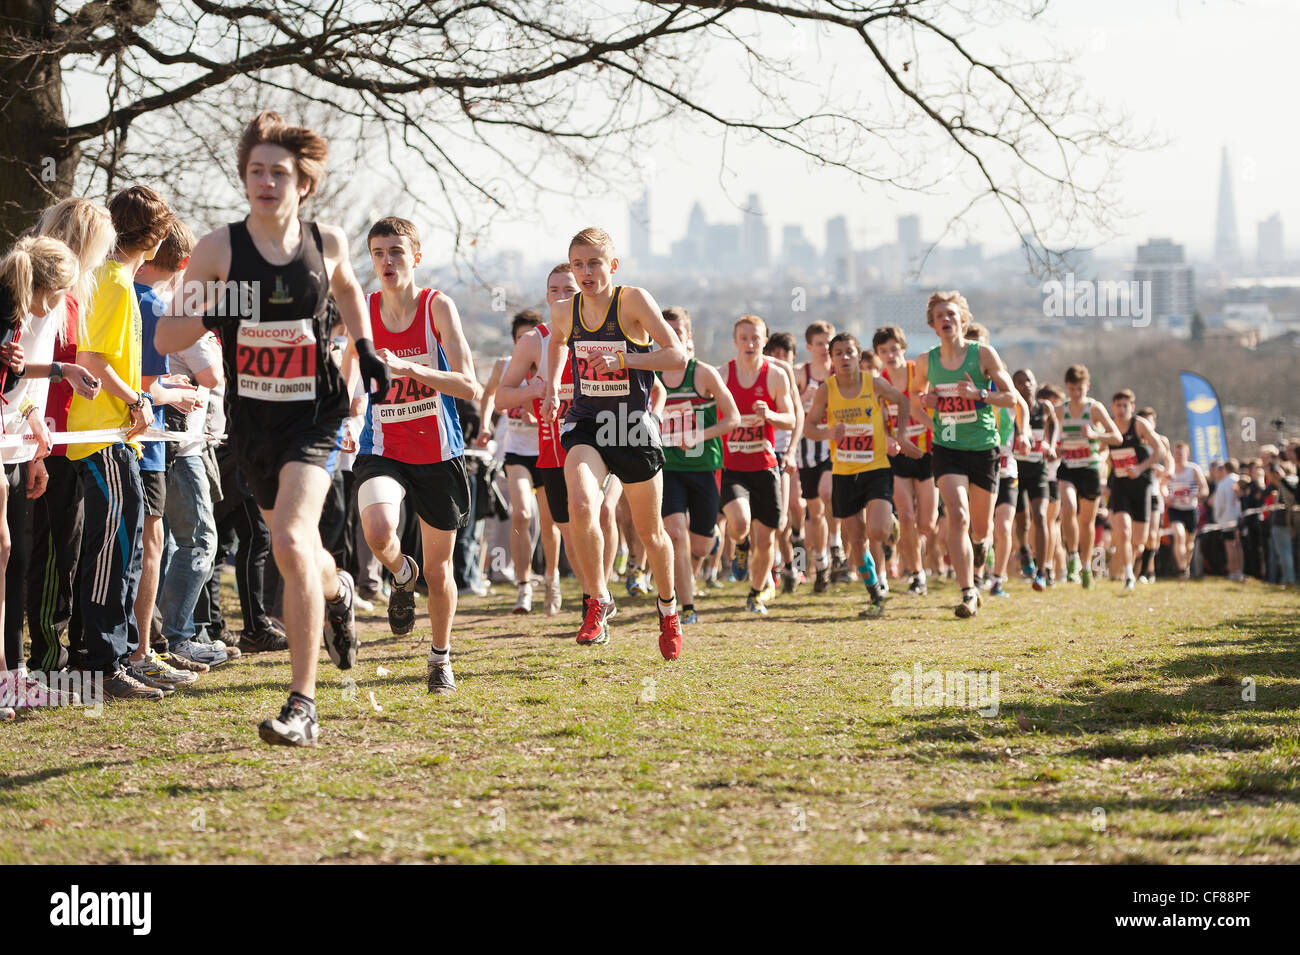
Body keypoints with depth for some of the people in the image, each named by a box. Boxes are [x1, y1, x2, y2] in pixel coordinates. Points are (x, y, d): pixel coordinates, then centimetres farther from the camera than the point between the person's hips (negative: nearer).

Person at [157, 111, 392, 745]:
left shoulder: (326, 242, -2)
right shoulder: (219, 248, -7)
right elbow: (165, 340, -5)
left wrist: (366, 349, 12)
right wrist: (206, 317, -25)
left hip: (315, 414, -2)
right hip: (252, 420, 2)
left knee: (291, 541, -22)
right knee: (296, 548, 18)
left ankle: (303, 705, -17)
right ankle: (336, 592, 58)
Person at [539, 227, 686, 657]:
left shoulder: (633, 300, -12)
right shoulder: (564, 311, 0)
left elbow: (677, 356, -18)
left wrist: (622, 359, -29)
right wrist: (551, 385, 11)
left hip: (634, 427, -2)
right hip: (585, 423, 2)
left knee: (650, 531, 11)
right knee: (581, 505, -27)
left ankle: (668, 609, 37)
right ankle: (598, 603, -12)